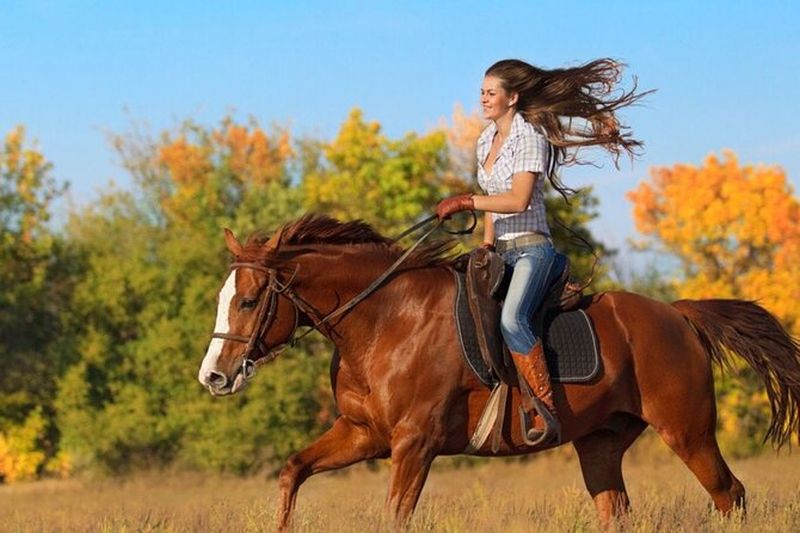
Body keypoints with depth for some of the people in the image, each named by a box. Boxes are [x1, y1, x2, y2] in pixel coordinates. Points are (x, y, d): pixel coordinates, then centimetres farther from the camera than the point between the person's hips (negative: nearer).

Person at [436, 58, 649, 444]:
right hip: (501, 251, 10)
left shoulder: (529, 137, -10)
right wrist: (486, 245, 11)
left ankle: (548, 412, -34)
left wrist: (465, 202, -19)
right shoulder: (486, 141, 16)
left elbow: (518, 199, -20)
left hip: (532, 249, -10)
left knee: (512, 319, -31)